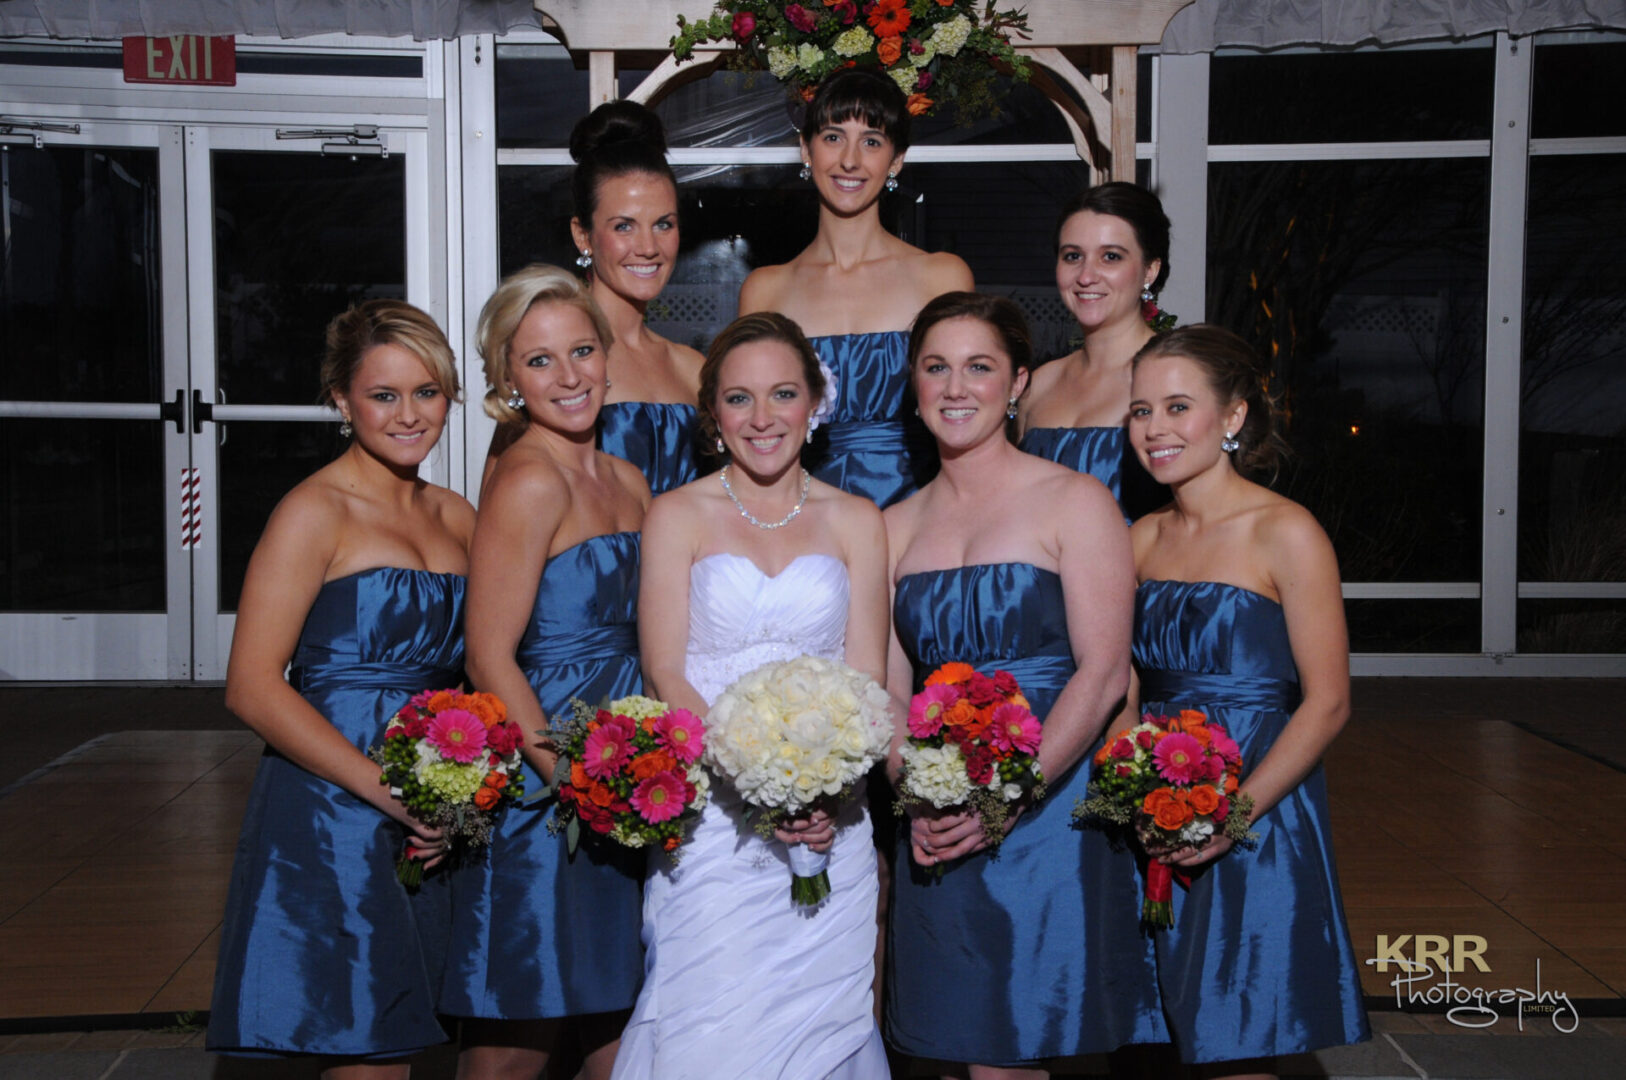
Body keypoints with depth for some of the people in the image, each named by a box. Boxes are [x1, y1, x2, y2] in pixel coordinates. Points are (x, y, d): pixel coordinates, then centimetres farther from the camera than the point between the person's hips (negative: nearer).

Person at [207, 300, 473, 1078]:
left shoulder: (456, 519, 12)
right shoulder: (315, 513, -8)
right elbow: (253, 687, -15)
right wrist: (393, 792, -19)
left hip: (431, 830, 7)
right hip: (330, 819, -6)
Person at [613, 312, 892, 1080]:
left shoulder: (855, 521, 9)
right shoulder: (679, 515, 4)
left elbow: (867, 677, 4)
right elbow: (666, 675, -4)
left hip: (829, 825, 2)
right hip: (709, 821, -1)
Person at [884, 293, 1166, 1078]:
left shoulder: (1073, 503, -3)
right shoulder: (898, 526, 11)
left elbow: (1102, 673, -10)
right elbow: (890, 688, 9)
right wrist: (917, 800, -9)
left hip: (1049, 811, -4)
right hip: (936, 830, 4)